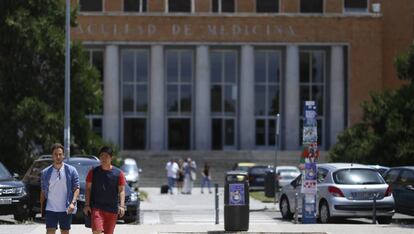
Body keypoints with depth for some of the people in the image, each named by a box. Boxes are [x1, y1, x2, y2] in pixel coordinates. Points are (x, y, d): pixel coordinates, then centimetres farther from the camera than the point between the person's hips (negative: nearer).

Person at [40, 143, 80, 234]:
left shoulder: (71, 170, 2)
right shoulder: (45, 172, 6)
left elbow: (76, 188, 0)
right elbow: (43, 192, 11)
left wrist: (73, 203, -15)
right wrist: (42, 208, 5)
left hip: (66, 209, 0)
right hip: (50, 209, 0)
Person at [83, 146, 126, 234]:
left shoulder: (118, 173, 3)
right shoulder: (93, 172, 4)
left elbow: (121, 191, -1)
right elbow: (88, 189, 5)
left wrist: (122, 206, -14)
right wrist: (87, 204, -4)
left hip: (112, 209, 1)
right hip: (96, 207, -1)